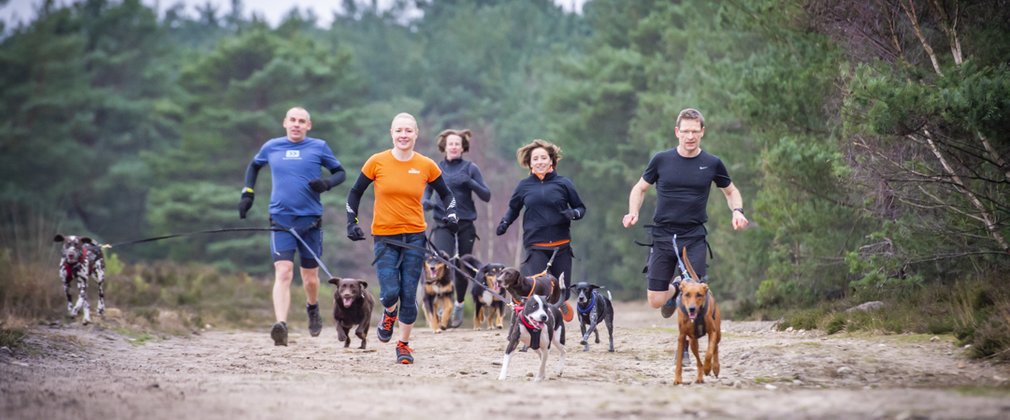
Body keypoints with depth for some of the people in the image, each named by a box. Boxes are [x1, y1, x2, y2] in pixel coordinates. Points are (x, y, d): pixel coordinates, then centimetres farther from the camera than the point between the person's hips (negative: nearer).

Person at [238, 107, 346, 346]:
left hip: (310, 219, 0)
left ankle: (313, 309, 43)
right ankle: (281, 326, -27)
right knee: (283, 272, -17)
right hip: (281, 220, 0)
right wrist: (247, 193, 13)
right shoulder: (271, 147, 7)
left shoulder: (319, 147, 3)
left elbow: (340, 172, 11)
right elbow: (254, 166, 25)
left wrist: (326, 183, -11)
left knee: (310, 277, 11)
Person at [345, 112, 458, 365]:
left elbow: (446, 194, 14)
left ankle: (404, 344, 20)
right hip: (385, 237, -1)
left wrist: (451, 214, -3)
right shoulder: (377, 162, -4)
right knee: (390, 292, -13)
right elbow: (355, 193, 8)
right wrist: (351, 222, 0)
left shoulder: (427, 166, -1)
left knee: (409, 295, 1)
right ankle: (389, 316, 24)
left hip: (414, 237, 1)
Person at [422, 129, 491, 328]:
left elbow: (486, 195, -2)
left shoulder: (470, 168, 1)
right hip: (443, 223, 0)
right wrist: (426, 202, -11)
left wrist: (470, 182, -19)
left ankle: (459, 305, 26)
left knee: (463, 268, 7)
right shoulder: (435, 169, 7)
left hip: (465, 224, 0)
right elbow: (426, 191, 11)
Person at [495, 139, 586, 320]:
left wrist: (573, 213, -10)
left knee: (562, 291, 7)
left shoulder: (563, 183, 4)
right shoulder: (524, 186, 6)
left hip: (561, 245, 1)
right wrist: (505, 222, 3)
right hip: (534, 245, -1)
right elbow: (513, 208, 21)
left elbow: (581, 208, 11)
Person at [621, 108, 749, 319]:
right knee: (656, 301, 0)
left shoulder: (712, 164, 1)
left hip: (694, 239, -1)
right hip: (662, 236, 1)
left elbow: (731, 191, 16)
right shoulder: (662, 160, 0)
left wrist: (737, 211, -4)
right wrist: (633, 213, -5)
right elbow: (640, 188, 13)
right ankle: (675, 288, 34)